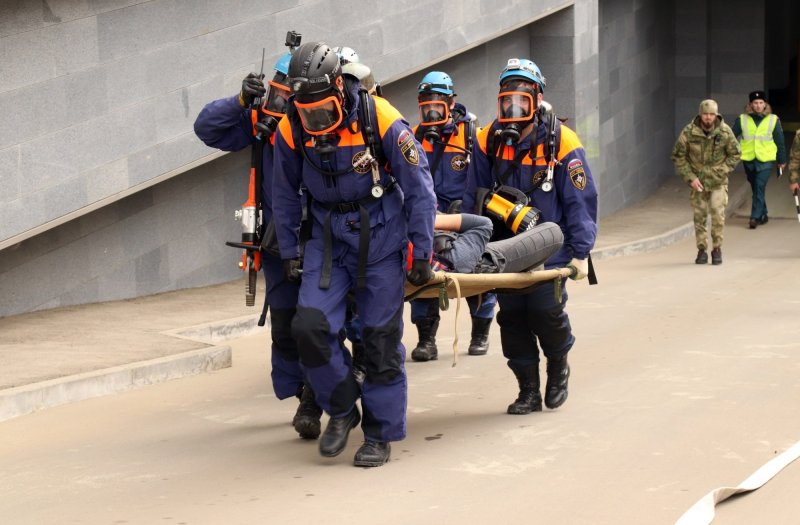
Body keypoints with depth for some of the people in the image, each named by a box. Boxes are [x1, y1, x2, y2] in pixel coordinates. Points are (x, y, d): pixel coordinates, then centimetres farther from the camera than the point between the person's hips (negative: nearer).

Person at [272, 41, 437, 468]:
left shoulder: (380, 121, -18)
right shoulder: (290, 131, -10)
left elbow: (419, 189, -8)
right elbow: (284, 196, 8)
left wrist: (421, 253, -6)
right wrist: (289, 252, 10)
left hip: (380, 239, -2)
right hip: (328, 238, 3)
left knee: (381, 338, -1)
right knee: (310, 325, -16)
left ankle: (380, 435, 13)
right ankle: (341, 410, 6)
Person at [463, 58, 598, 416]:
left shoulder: (560, 141, -9)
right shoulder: (489, 140, 1)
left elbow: (581, 201, -6)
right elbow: (473, 197, 10)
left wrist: (580, 252, -11)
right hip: (505, 247, 4)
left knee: (545, 307, -15)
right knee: (511, 314, 0)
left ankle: (559, 365, 16)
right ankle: (528, 391, 12)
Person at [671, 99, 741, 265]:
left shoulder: (725, 132, -11)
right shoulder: (689, 132, -12)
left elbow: (735, 154, 2)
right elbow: (678, 156, -4)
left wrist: (721, 172, -8)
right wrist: (690, 178, -10)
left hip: (718, 182, -1)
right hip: (697, 181, 1)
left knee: (718, 214, -11)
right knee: (699, 216, 4)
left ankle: (717, 248, 3)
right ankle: (702, 250, 16)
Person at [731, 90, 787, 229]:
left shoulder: (773, 120, 0)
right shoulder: (742, 120, 0)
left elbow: (780, 141, 7)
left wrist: (782, 160, 11)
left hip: (765, 160, -2)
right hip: (748, 159, 2)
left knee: (759, 189, -12)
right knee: (756, 189, 14)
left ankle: (755, 217, -10)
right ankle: (763, 215, 28)